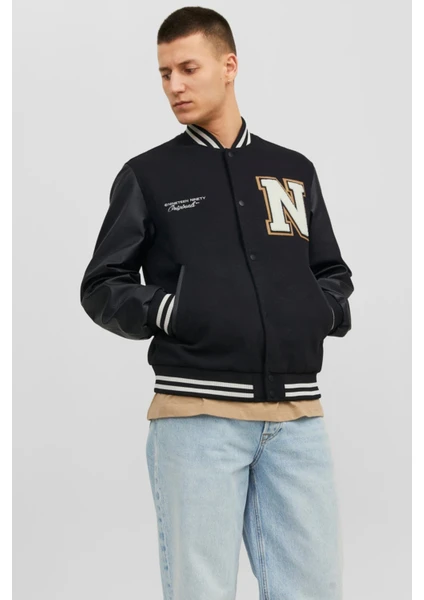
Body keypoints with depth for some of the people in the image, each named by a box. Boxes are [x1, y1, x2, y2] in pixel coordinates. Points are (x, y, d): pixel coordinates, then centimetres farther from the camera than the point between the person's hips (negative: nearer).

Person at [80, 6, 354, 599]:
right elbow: (102, 286, 7)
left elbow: (334, 274, 22)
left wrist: (326, 310, 0)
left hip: (297, 416, 3)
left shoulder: (295, 170, 17)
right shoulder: (147, 176, 8)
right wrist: (172, 312, -10)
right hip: (197, 415, -3)